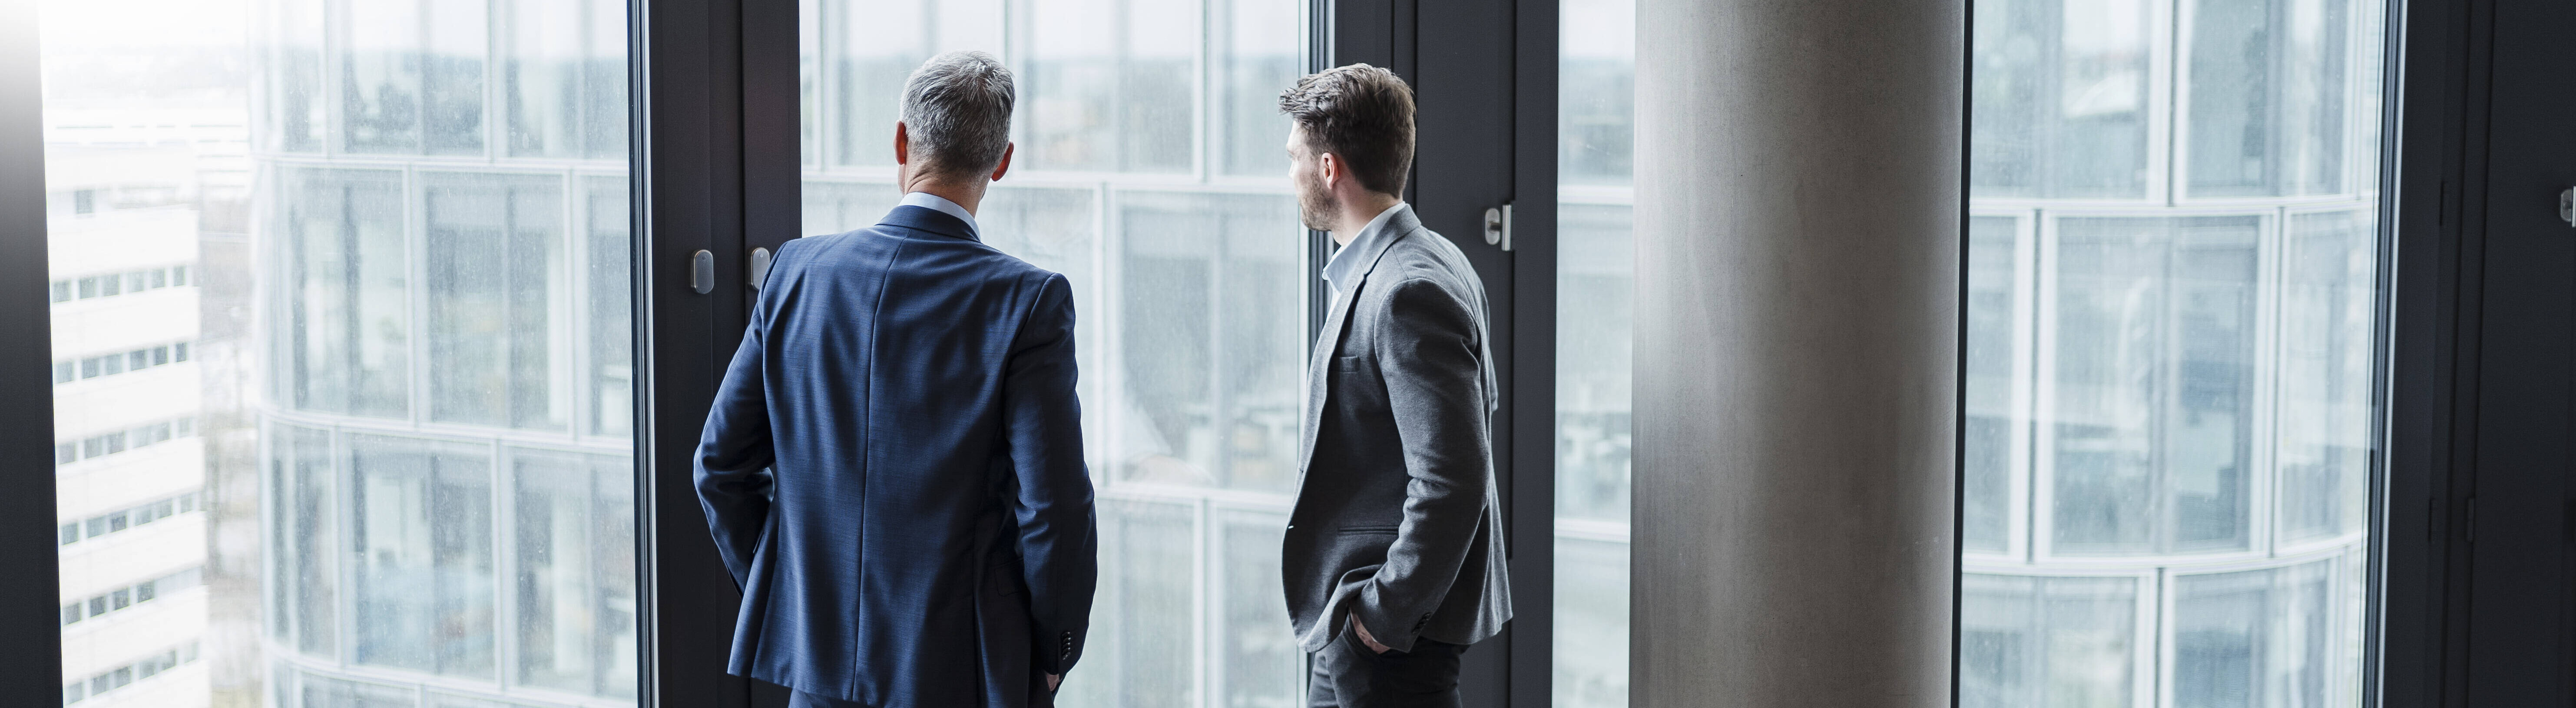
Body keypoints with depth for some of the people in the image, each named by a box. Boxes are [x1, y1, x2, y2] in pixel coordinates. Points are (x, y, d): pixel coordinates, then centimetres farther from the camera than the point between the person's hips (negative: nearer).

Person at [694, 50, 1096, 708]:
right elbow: (1055, 508, -15)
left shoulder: (798, 271, -1)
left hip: (818, 649, 4)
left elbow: (720, 465, 5)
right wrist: (1053, 655, 0)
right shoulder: (1028, 301, -13)